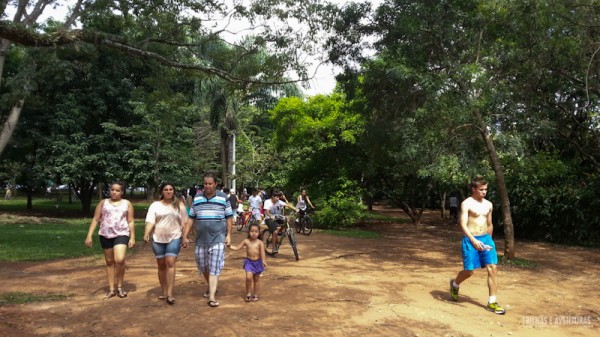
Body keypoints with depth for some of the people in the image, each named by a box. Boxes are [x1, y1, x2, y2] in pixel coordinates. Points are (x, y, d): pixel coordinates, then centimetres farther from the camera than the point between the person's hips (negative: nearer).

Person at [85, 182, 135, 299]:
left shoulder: (127, 203, 5)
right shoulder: (103, 202, 7)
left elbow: (130, 221, 4)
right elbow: (95, 219, 5)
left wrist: (132, 237, -2)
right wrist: (89, 236, -2)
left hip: (121, 234, -2)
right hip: (105, 235, 3)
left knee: (120, 260, -19)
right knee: (109, 261, 10)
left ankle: (120, 287, 1)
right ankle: (112, 289, 21)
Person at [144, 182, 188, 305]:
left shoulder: (179, 204, 4)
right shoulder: (155, 205, 5)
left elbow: (184, 222, 6)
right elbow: (150, 221, -5)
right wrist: (146, 233, -21)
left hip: (174, 238, -2)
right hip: (158, 239, 2)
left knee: (170, 263, -12)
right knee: (161, 265, 9)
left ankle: (170, 293, -11)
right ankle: (163, 291, 22)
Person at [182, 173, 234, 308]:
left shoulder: (223, 198, -2)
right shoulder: (197, 198, 5)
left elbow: (229, 217, 1)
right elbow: (191, 218, 8)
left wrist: (229, 235, -6)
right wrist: (185, 236, 4)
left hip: (218, 238, -4)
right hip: (201, 239, 4)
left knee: (215, 267, -7)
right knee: (202, 266, 14)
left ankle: (212, 297, -6)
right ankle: (211, 286, 39)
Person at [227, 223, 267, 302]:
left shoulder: (260, 243, -9)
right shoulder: (246, 241, -2)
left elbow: (262, 252, -20)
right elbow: (236, 248, 5)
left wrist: (263, 260, -35)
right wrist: (229, 246, -7)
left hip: (257, 262, -1)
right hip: (249, 261, 1)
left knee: (256, 279, 11)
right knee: (249, 277, -15)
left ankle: (255, 295, 26)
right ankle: (248, 293, 5)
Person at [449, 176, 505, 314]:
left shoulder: (488, 204, 10)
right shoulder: (466, 204, -9)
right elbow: (463, 224, -17)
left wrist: (489, 240, 21)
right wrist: (473, 240, -28)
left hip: (486, 238, 5)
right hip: (470, 240, -5)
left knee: (493, 269, -5)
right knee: (469, 271, 1)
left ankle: (492, 302, 3)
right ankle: (455, 284, 34)